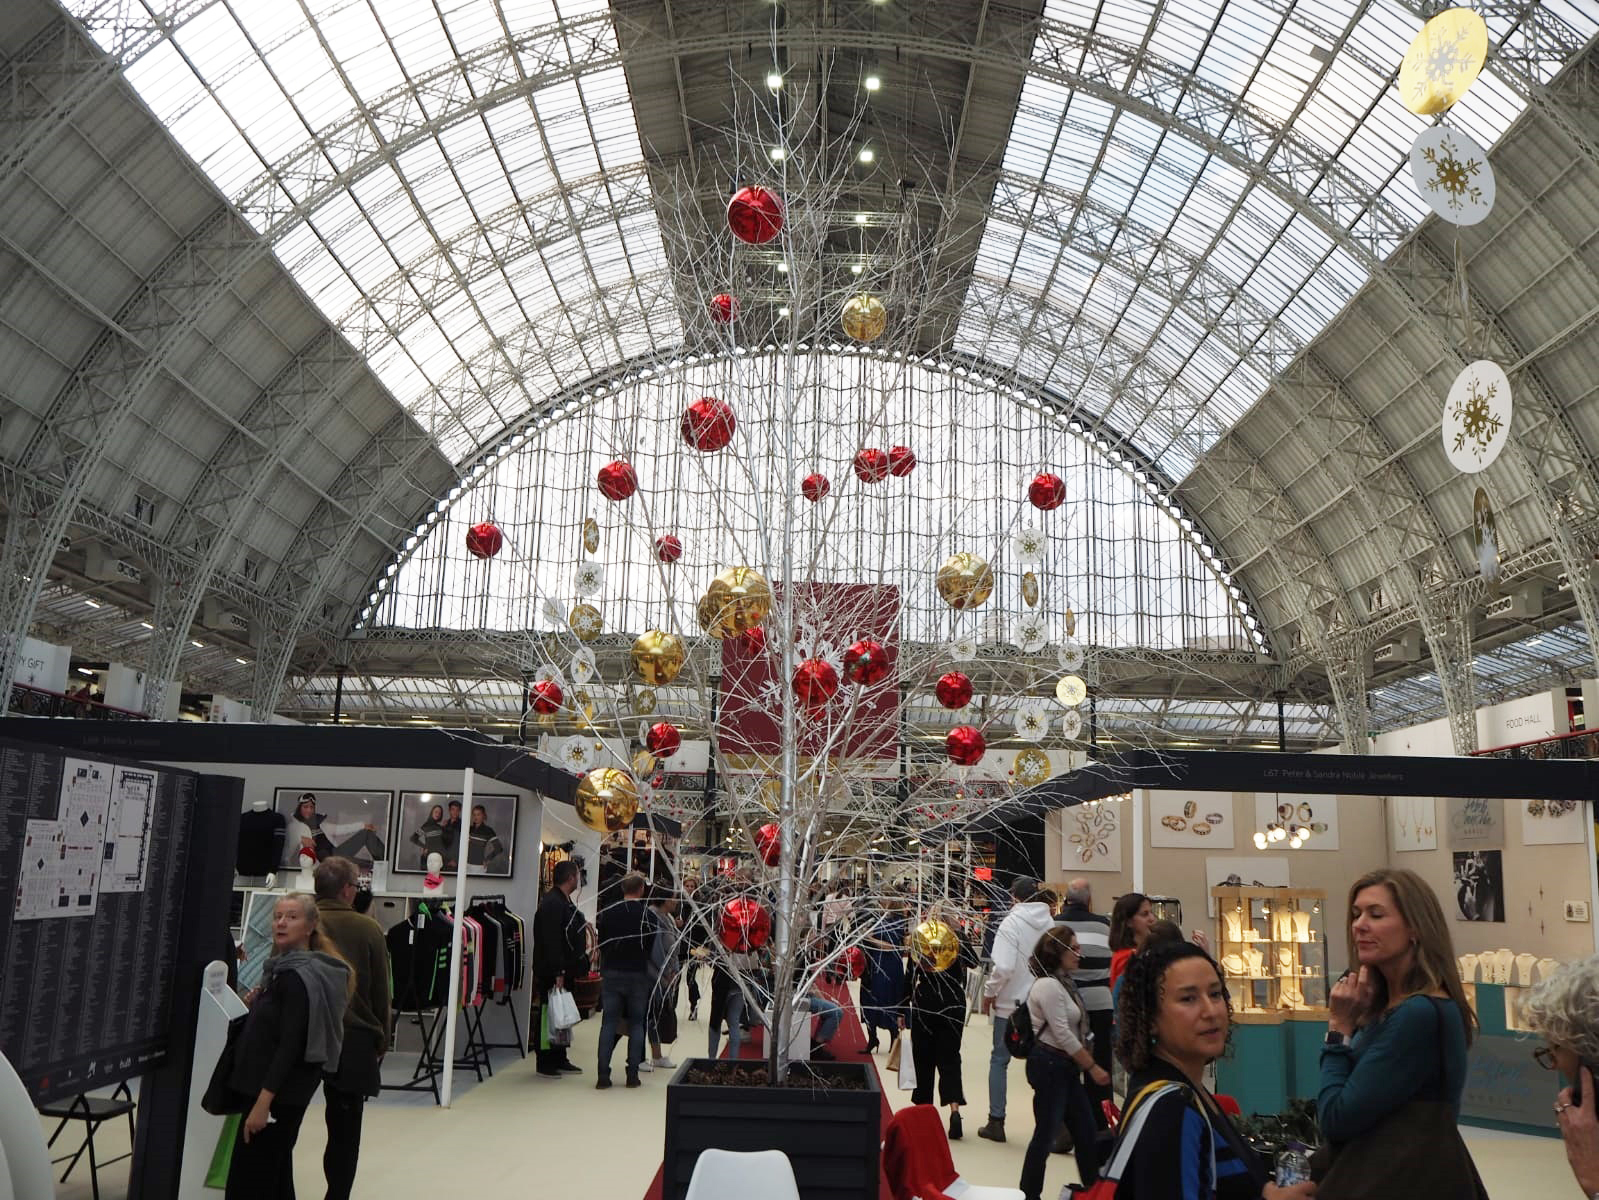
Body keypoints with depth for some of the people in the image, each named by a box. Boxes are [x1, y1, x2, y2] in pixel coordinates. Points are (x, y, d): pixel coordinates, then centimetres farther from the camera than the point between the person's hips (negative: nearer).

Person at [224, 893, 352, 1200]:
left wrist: (262, 1102, -24)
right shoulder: (285, 968, 13)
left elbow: (290, 1045, -22)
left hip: (279, 1092, -10)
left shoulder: (296, 976, -17)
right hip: (285, 1090, 10)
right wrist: (257, 1006, 4)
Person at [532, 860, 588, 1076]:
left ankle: (559, 1059, 23)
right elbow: (551, 941, -25)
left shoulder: (563, 902, 16)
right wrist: (557, 972, -27)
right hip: (552, 973, -11)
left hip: (563, 971, 11)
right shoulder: (552, 903, -18)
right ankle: (546, 1063, 4)